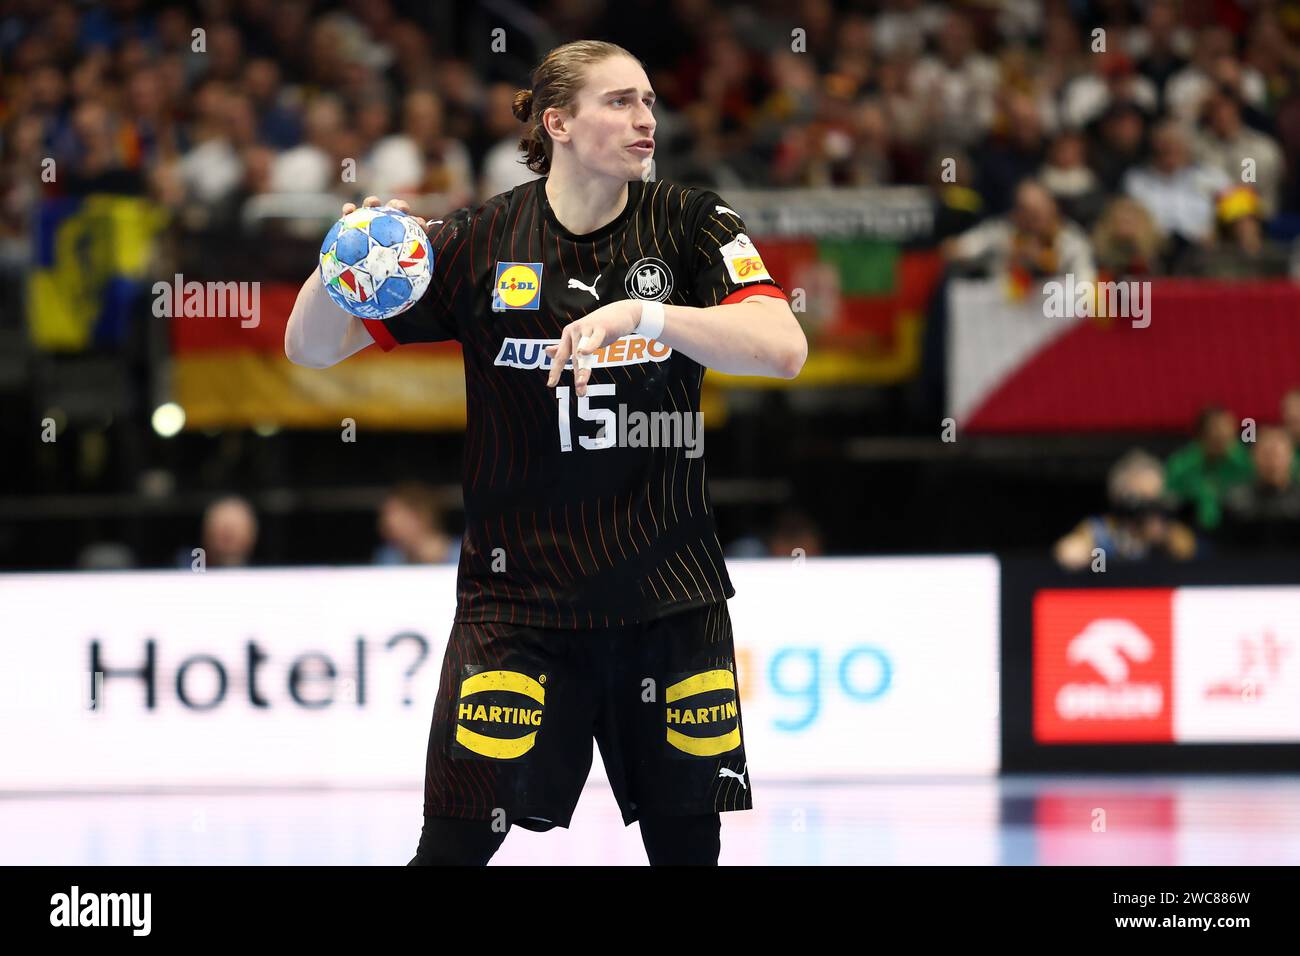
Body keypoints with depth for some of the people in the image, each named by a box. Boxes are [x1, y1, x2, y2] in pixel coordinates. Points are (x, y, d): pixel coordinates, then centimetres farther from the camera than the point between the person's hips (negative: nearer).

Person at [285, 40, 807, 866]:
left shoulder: (690, 225, -1)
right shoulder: (480, 242, -3)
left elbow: (784, 348, -17)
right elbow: (313, 348, 0)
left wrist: (641, 315, -29)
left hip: (668, 593, 2)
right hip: (518, 589, -1)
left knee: (688, 843, 6)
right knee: (456, 842, -8)